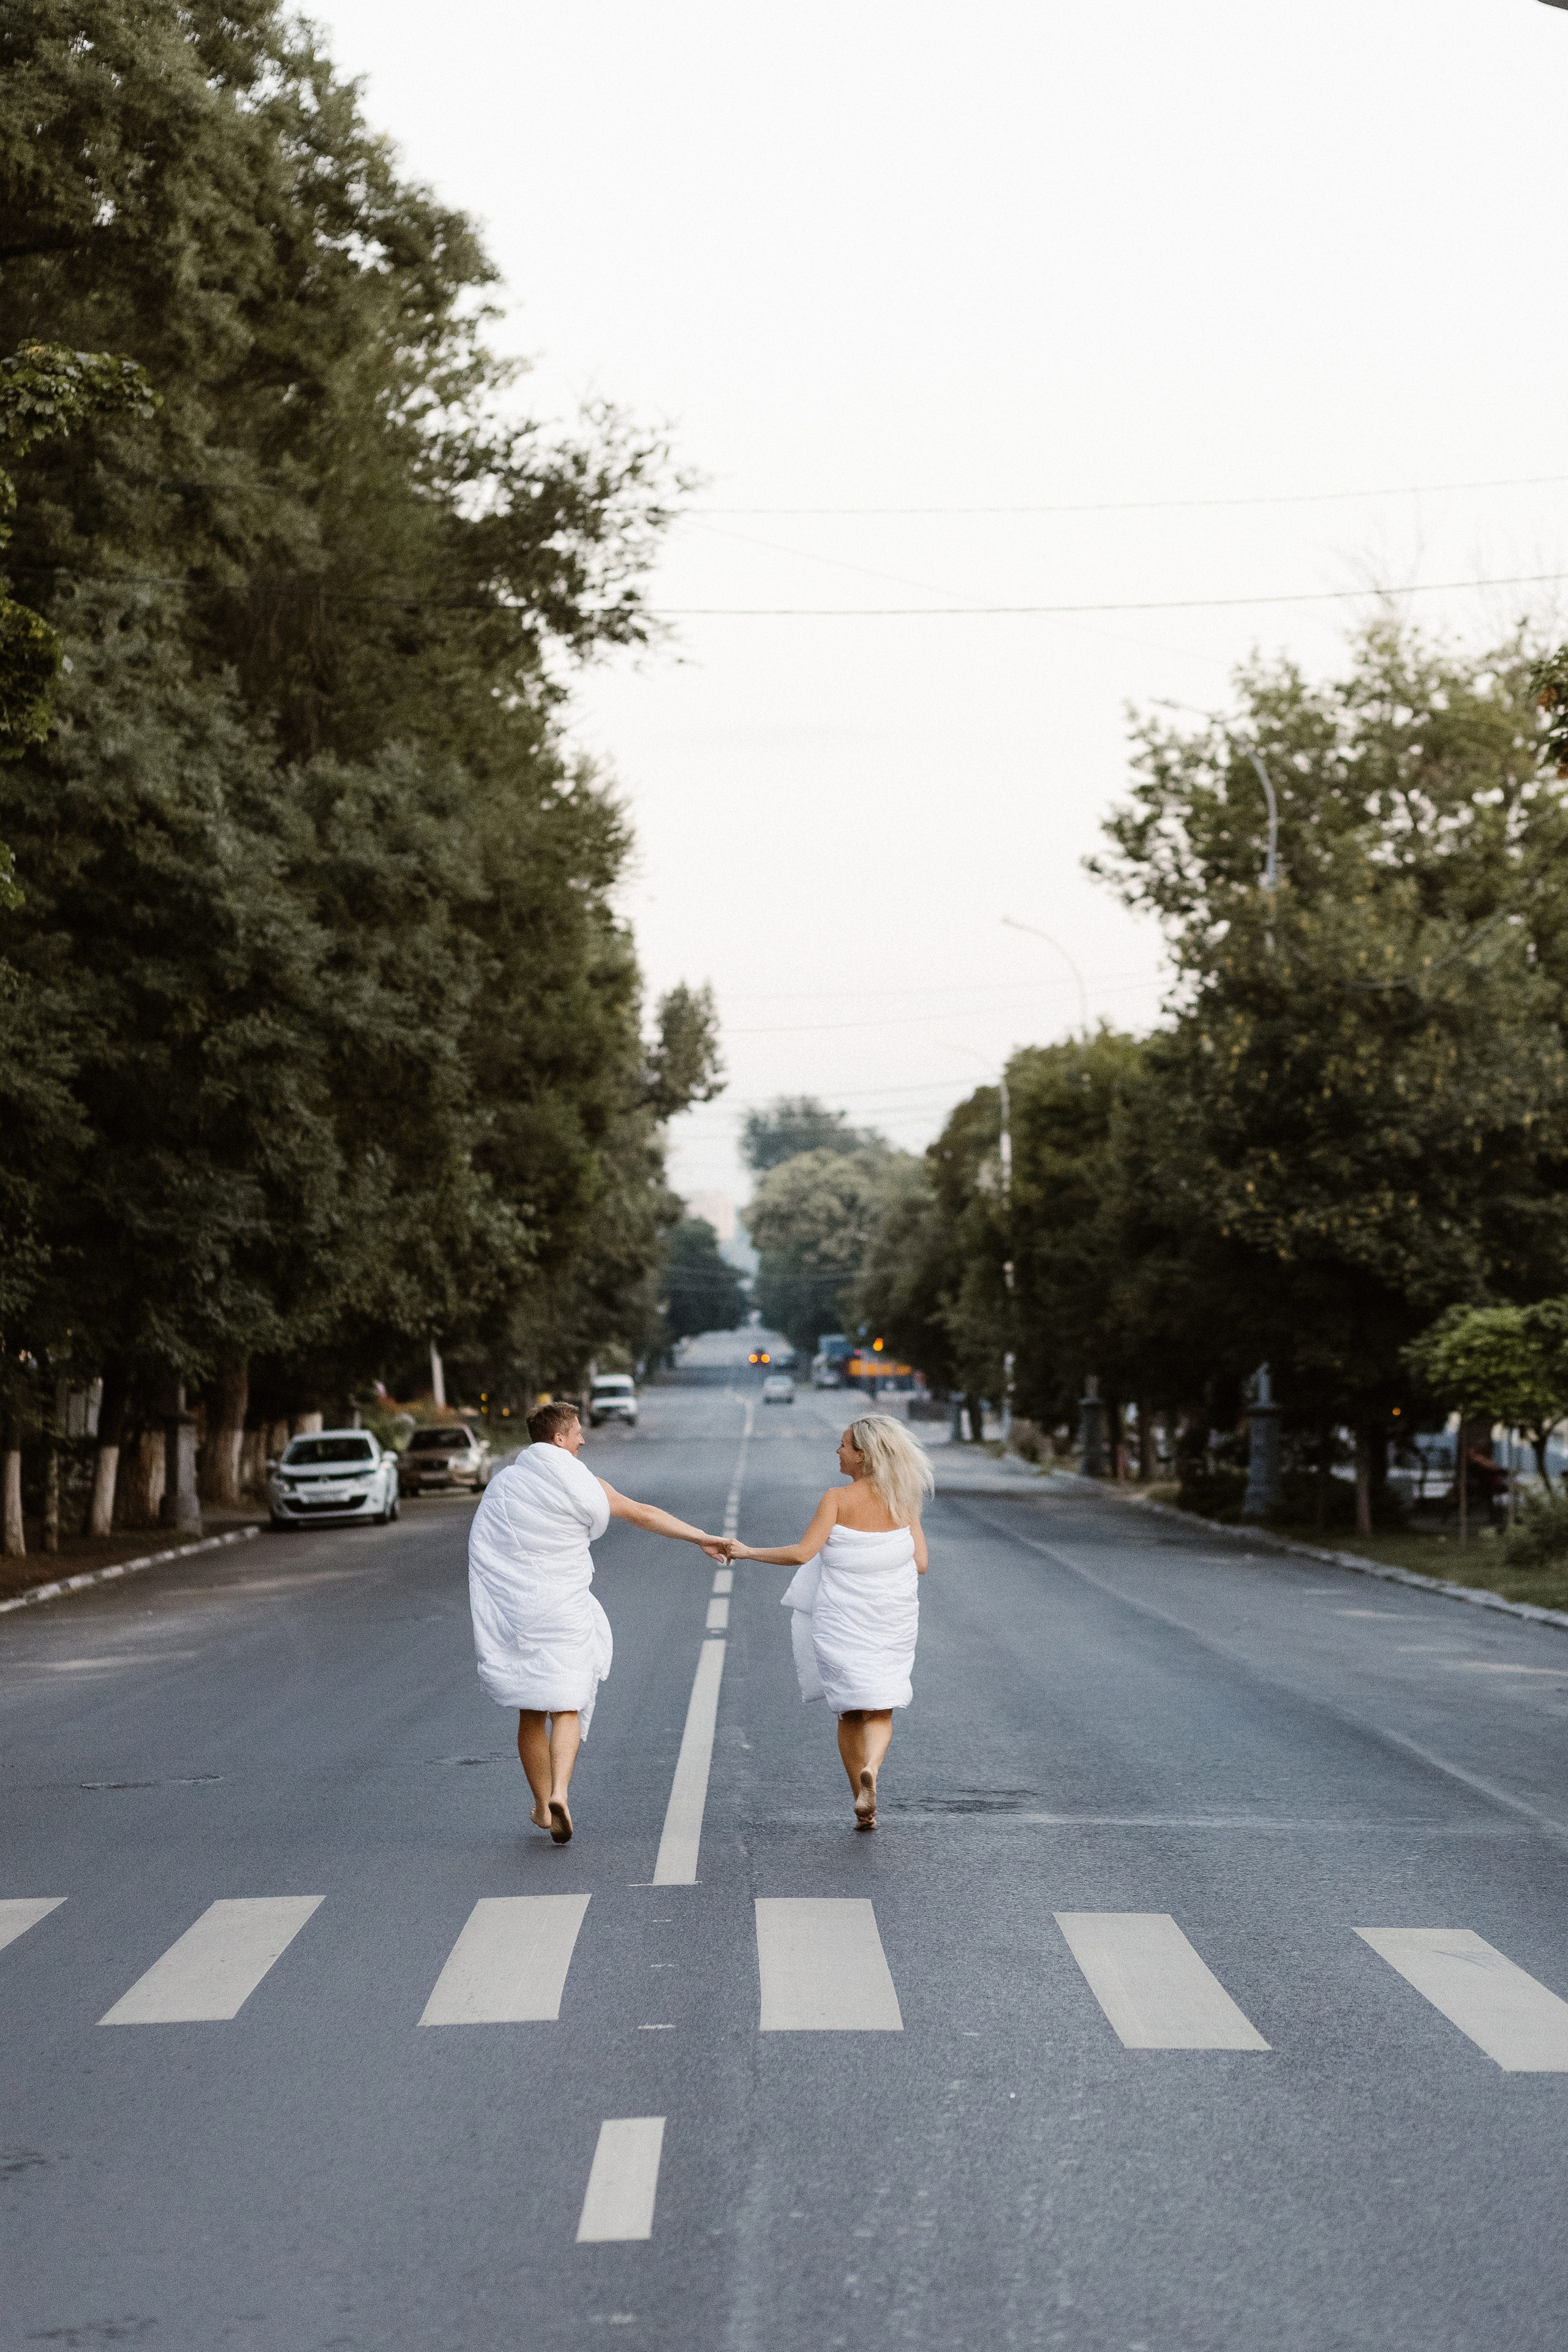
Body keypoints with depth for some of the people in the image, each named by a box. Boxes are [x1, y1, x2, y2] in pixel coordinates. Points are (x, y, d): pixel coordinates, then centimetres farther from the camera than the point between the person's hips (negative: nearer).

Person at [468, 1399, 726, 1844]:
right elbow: (645, 1515, 2)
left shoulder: (503, 1482, 2)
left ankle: (543, 1804, 21)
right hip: (564, 1612, -3)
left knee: (530, 1714, 13)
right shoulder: (584, 1486, -4)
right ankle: (559, 1792, -21)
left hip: (511, 1611, 3)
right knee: (566, 1708, 0)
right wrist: (702, 1539, 10)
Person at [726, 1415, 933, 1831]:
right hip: (892, 1621, 2)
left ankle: (863, 1807, 15)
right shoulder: (903, 1501, 0)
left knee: (850, 1712, 13)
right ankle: (870, 1769, -27)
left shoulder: (838, 1499, -11)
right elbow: (919, 1563, -1)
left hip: (842, 1621, -2)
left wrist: (748, 1552, -8)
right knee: (879, 1711, 5)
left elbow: (802, 1553, -18)